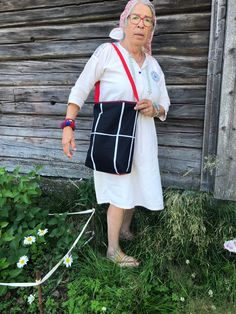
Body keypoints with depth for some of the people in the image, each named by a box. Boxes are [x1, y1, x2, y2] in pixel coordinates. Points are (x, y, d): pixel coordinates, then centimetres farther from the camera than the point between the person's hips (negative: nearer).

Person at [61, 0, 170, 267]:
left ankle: (124, 229, 43)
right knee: (120, 193, 0)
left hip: (142, 139, 6)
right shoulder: (107, 52, -8)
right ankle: (113, 250, 20)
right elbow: (79, 90, -8)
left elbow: (164, 105, 14)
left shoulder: (153, 64, 9)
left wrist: (154, 109, -9)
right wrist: (68, 126, -15)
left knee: (134, 187, 16)